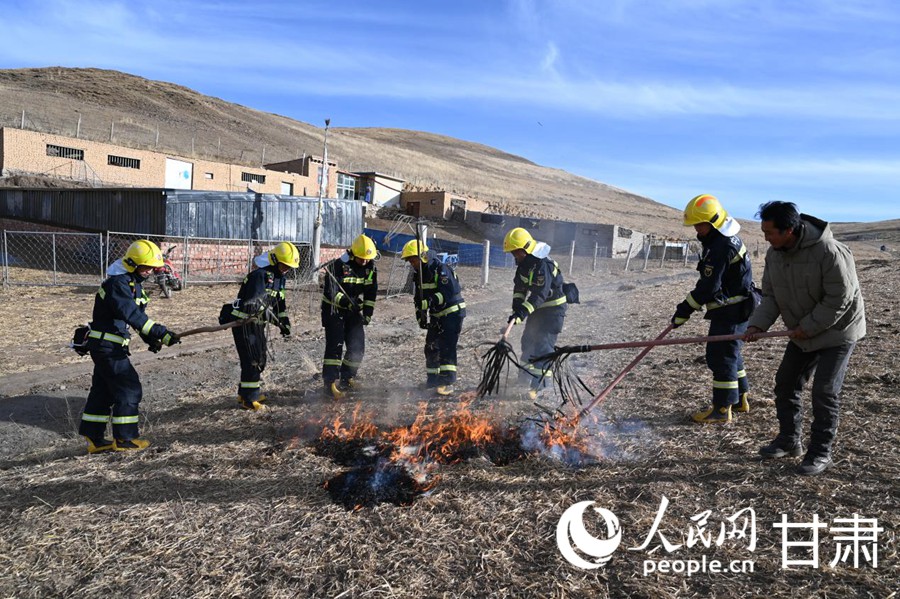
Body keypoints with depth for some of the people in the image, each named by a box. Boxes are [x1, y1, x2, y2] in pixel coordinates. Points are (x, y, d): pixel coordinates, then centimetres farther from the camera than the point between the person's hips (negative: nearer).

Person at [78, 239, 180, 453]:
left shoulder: (133, 283, 11)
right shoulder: (117, 284, -21)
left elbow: (138, 313, 15)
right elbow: (132, 314, -33)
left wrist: (150, 338, 3)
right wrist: (160, 333, -39)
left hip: (106, 346, 10)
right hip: (107, 345, -10)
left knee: (103, 390, 15)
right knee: (129, 388, -5)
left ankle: (94, 438, 25)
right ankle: (125, 439, 6)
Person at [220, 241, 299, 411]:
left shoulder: (278, 278, 9)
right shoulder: (260, 275, -21)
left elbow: (279, 302, 18)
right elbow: (254, 301, -33)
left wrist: (284, 321, 11)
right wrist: (272, 317, -36)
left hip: (257, 323, 10)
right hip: (243, 322, -10)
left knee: (260, 358, 16)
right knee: (252, 360, -8)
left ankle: (249, 392, 32)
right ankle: (248, 398, 3)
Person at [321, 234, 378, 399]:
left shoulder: (370, 268, -2)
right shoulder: (338, 266, -20)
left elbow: (370, 293, 4)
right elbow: (331, 291, -23)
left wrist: (367, 312, -6)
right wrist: (346, 303, -36)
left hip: (354, 312, 6)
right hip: (334, 310, -6)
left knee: (357, 346, 4)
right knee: (335, 345, -11)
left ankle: (347, 379, 21)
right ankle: (330, 383, -6)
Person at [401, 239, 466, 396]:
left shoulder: (441, 270, -20)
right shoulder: (420, 274, 7)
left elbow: (449, 292, -32)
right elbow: (419, 299, 10)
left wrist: (429, 302, -39)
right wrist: (421, 318, -1)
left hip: (453, 313, -9)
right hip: (437, 315, 9)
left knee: (446, 346, -14)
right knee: (431, 346, 12)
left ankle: (447, 382, -11)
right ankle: (433, 379, 25)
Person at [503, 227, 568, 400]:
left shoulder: (542, 265, -27)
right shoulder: (524, 263, 3)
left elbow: (539, 295, -34)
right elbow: (519, 287, 5)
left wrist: (522, 312, -40)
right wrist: (517, 307, -10)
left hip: (552, 309, -10)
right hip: (538, 308, 10)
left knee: (542, 345, -13)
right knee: (528, 340, 17)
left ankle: (536, 385, -10)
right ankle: (526, 375, 33)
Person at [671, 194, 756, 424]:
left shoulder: (722, 245, -22)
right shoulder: (721, 239, 12)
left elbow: (709, 285, -25)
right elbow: (710, 280, 19)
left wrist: (685, 310, -20)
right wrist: (689, 306, 17)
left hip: (731, 310, -11)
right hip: (730, 308, 11)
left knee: (721, 355, -5)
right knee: (729, 352, 20)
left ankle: (722, 409, 3)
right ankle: (739, 398, 33)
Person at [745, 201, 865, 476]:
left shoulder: (829, 252, -28)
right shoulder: (774, 254, -6)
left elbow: (839, 300, -24)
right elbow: (771, 296, 0)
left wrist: (808, 327, -22)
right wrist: (758, 324, -14)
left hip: (837, 331, -7)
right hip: (803, 333, 7)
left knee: (824, 391, -6)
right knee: (786, 383, 10)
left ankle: (821, 452, 10)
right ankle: (789, 440, 26)